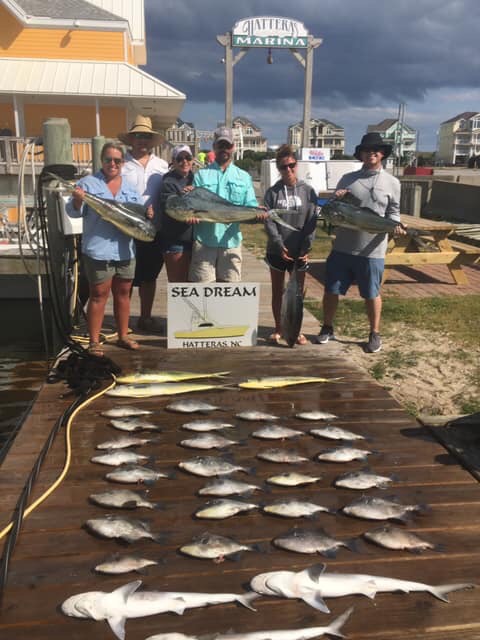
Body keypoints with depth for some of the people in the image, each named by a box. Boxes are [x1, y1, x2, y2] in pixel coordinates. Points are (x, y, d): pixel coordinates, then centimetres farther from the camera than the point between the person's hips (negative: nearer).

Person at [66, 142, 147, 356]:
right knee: (99, 295, -1)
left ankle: (123, 336, 25)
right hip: (99, 250, -5)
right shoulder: (88, 183, -2)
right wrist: (78, 200, -27)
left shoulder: (131, 186, 13)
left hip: (125, 249, 5)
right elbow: (73, 212, -6)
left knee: (123, 294, 13)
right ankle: (94, 341, 7)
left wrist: (147, 215, -4)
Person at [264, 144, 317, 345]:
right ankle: (278, 329, 21)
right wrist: (279, 245, -17)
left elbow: (312, 222, -4)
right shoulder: (272, 192, -1)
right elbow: (269, 222, -7)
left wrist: (306, 248, -12)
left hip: (300, 252, 0)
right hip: (277, 251, 0)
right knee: (277, 291, 9)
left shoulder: (308, 191, 0)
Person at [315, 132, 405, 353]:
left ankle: (375, 334, 25)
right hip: (342, 247, 2)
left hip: (372, 250, -2)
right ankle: (327, 328, 28)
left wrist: (394, 224, -15)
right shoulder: (347, 179, 7)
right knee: (331, 290, 8)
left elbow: (393, 211, 6)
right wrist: (335, 201, -11)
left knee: (372, 294, 8)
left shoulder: (392, 183, 2)